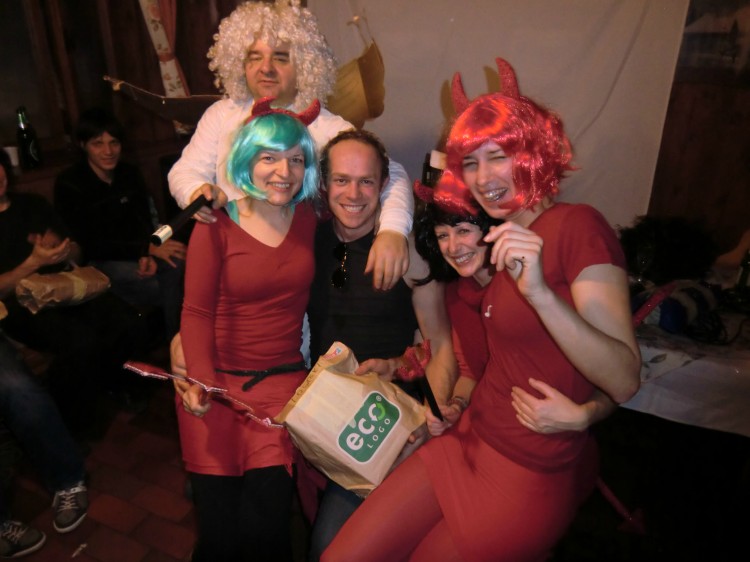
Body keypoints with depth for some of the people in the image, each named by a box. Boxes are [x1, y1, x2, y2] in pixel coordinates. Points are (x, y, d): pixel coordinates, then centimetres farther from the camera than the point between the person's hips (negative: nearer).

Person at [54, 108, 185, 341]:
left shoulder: (130, 174, 4)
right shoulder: (68, 184, -12)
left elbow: (144, 224, 4)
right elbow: (90, 246, -18)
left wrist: (146, 255, -19)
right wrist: (148, 249, -27)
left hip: (127, 255, 5)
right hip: (93, 264, -5)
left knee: (175, 264, -28)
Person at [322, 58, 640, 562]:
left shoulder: (577, 226, -17)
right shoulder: (510, 235, 8)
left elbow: (625, 382, -26)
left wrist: (539, 293, -38)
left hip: (528, 476, -7)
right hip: (470, 442, 7)